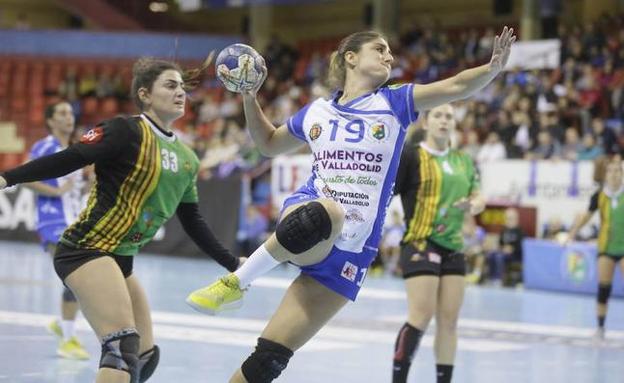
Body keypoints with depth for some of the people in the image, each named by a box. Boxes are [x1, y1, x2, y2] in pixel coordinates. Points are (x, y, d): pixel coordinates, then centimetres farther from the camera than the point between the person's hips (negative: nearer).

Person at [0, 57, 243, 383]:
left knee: (145, 356, 10)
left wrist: (233, 264, 20)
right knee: (123, 347, -23)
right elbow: (67, 160, -16)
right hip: (87, 249, -9)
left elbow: (193, 224, 19)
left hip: (120, 259, 9)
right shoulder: (127, 132, -10)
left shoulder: (187, 159, 12)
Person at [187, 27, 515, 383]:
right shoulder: (316, 111, 11)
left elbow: (455, 87, -7)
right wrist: (249, 98, 14)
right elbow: (269, 143, 28)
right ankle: (235, 283, -21)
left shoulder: (394, 103, 7)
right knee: (323, 215, -41)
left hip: (350, 251, 0)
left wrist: (492, 68, -25)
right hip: (305, 219, 0)